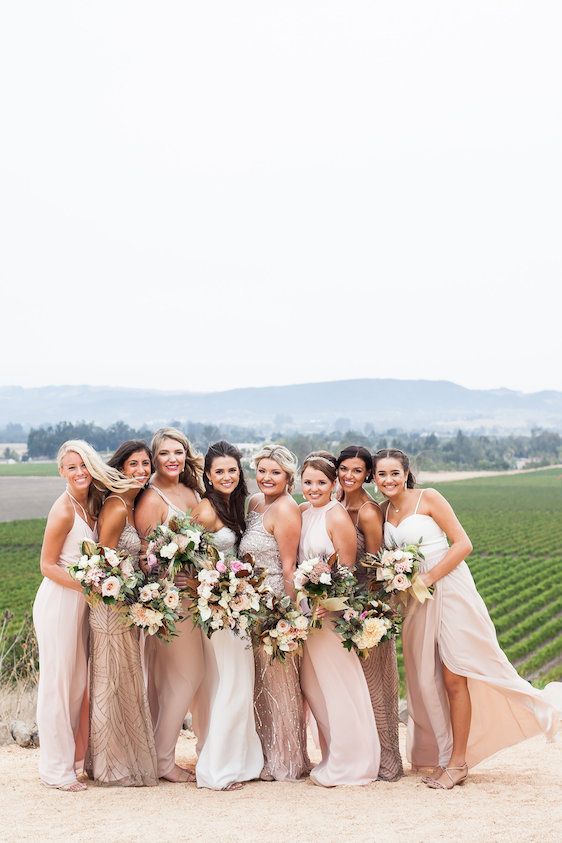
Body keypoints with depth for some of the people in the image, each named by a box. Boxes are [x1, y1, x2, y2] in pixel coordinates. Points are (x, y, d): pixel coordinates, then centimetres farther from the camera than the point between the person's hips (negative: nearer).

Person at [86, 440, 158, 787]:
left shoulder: (135, 505, 10)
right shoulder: (116, 507, -17)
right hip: (111, 604, -9)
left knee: (127, 683, 15)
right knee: (112, 683, 1)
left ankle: (125, 760, 26)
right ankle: (113, 766, 12)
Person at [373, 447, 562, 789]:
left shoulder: (428, 498, -7)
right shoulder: (383, 511, 10)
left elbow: (463, 544, -11)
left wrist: (429, 577, -15)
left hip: (449, 591, -6)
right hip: (417, 600, 6)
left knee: (453, 677, -6)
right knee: (428, 680, 4)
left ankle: (458, 762, 2)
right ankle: (446, 758, 13)